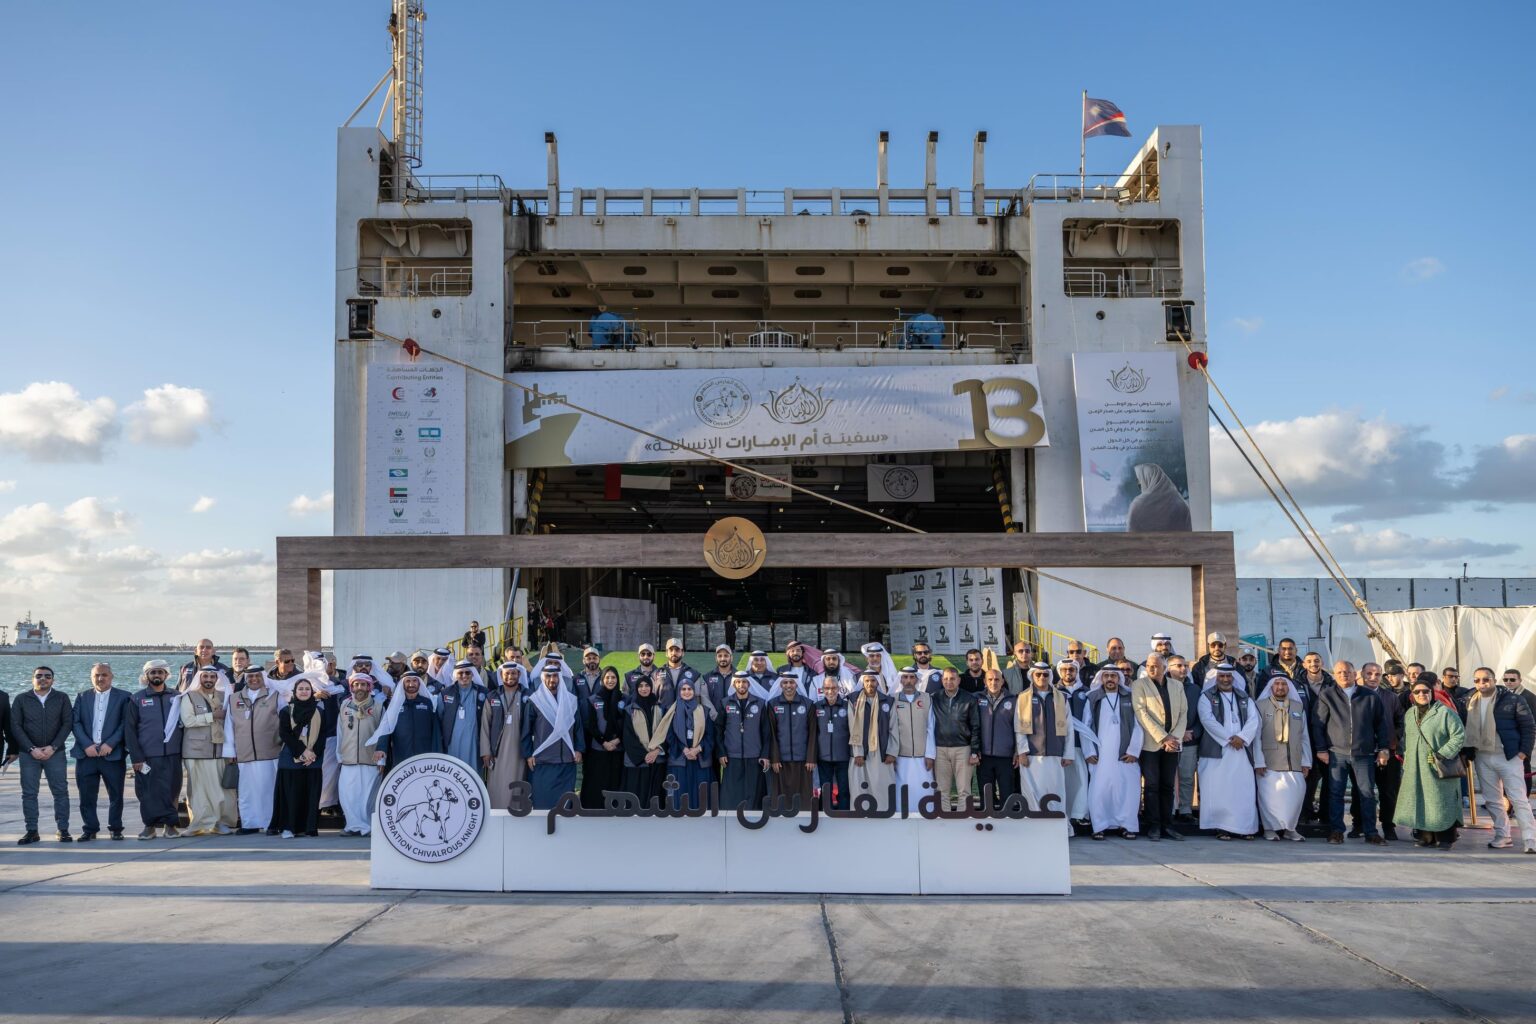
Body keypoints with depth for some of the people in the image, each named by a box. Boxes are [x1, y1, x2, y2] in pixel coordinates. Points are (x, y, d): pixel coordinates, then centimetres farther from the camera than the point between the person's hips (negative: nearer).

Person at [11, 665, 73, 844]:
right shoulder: (21, 699, 5)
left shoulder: (62, 699, 6)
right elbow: (15, 726, 0)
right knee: (29, 793, 0)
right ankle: (32, 831, 6)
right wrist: (31, 749, -10)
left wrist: (53, 747, -10)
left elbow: (67, 723, 0)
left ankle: (63, 830, 2)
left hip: (55, 753, 0)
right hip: (29, 754, 0)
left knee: (61, 792, -2)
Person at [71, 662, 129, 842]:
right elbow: (76, 723, 4)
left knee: (116, 794, 2)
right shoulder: (82, 697, 12)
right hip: (86, 753, 2)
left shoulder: (123, 697, 4)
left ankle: (116, 829, 13)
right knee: (86, 795, 3)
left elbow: (125, 724, -3)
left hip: (112, 753, -2)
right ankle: (90, 829, 13)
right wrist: (87, 745, -9)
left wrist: (110, 744, -12)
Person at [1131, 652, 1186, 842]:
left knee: (1168, 786, 5)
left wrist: (1174, 738, -6)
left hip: (1172, 745, 3)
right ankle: (1154, 826, -2)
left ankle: (1167, 826, 8)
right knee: (1152, 786, -5)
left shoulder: (1177, 686, 13)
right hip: (1150, 744, -3)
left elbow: (1183, 713, 8)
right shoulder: (1139, 685, 0)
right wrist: (1163, 738, -13)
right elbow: (1142, 714, -8)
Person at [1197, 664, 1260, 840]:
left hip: (1242, 749, 3)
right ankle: (1221, 827, -5)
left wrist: (1242, 737, -11)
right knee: (1219, 790, -7)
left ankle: (1244, 827, 1)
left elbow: (1253, 719, 6)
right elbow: (1208, 720, -7)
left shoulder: (1244, 697, 17)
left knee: (1244, 789, -2)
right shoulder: (1207, 697, 6)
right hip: (1217, 750, -3)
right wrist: (1229, 739, -12)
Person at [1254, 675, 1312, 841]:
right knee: (1269, 796, -3)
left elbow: (1304, 736, 13)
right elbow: (1256, 735, -1)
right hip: (1269, 762, -3)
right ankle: (1271, 828, 11)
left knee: (1295, 795, -1)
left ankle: (1289, 828, 14)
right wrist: (1258, 761, -6)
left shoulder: (1298, 707, 14)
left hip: (1293, 762, 3)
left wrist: (1306, 761, 7)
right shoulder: (1260, 706, 3)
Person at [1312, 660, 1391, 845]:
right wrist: (1321, 749, -3)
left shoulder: (1369, 697, 9)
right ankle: (1336, 831, 7)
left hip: (1364, 754, 1)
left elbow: (1381, 724, 13)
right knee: (1335, 793, 0)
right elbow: (1317, 724, 3)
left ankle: (1371, 832, 10)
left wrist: (1384, 749, 7)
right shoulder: (1326, 695, 4)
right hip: (1336, 753, -1)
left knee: (1367, 793, 1)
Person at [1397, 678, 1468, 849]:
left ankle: (1444, 839, 4)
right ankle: (1426, 836, 13)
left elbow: (1459, 736, -10)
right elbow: (1405, 739, 23)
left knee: (1441, 802, -4)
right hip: (1415, 769, 6)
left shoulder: (1444, 712, -7)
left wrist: (1443, 754, -14)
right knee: (1419, 802, 5)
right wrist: (1406, 760, 13)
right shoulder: (1409, 714, 13)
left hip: (1439, 769, -6)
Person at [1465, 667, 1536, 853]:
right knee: (1492, 800, 9)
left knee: (1519, 799, -4)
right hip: (1482, 758, 5)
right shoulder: (1469, 702, 6)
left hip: (1508, 757, -5)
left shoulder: (1512, 701, -6)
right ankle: (1502, 837, 17)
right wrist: (1466, 753, 5)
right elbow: (1464, 728, 14)